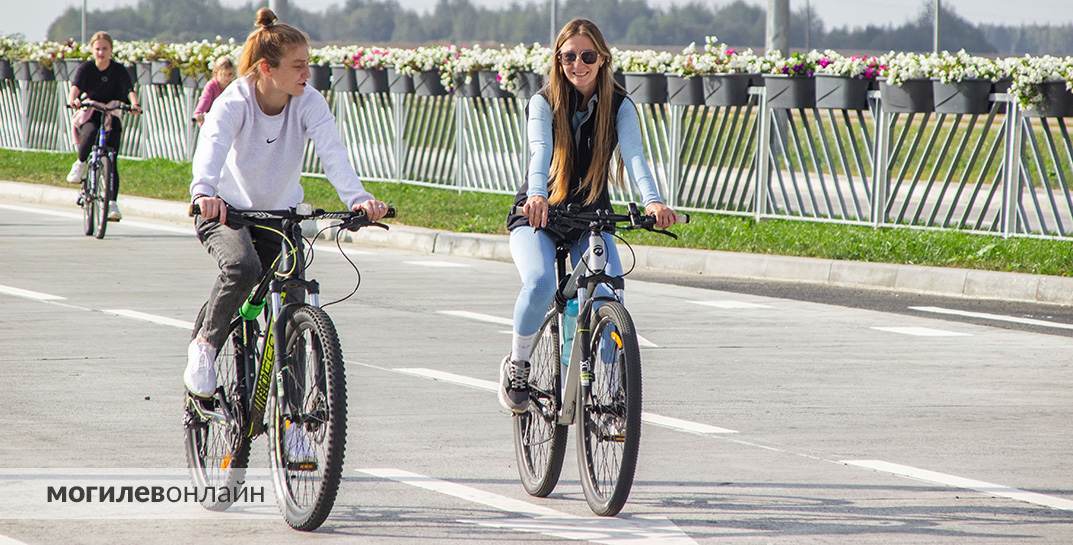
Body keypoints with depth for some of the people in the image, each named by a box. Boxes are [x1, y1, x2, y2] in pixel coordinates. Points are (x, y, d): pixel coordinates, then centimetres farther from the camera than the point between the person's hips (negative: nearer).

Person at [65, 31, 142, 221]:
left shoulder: (119, 70, -3)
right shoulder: (85, 68, -4)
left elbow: (130, 91, -16)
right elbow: (74, 88, -20)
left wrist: (134, 104, -38)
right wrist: (73, 100, -43)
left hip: (111, 116, 1)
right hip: (88, 115, -1)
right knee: (91, 133, -37)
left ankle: (112, 203, -7)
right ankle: (81, 164, -11)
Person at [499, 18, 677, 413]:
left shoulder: (619, 106, -5)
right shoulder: (544, 102, -10)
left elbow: (634, 155, -22)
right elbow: (541, 150, -29)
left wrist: (653, 201, -42)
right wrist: (537, 196, -50)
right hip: (537, 217, -2)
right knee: (540, 283, -30)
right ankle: (516, 366, -6)